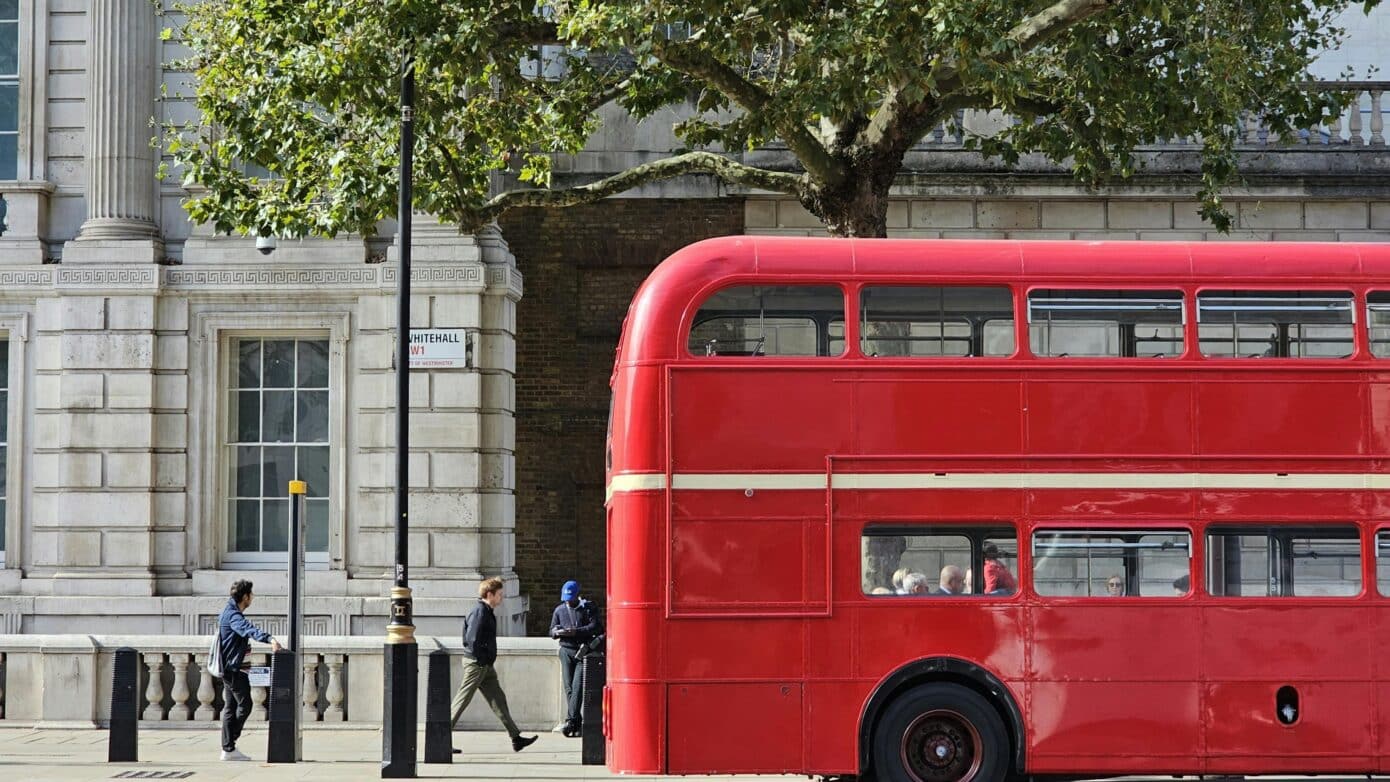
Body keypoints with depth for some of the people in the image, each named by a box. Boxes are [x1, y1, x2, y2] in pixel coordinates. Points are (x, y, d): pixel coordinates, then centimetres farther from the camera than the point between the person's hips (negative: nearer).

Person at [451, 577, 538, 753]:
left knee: (498, 699, 8)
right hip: (476, 664, -10)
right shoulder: (480, 612, -15)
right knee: (462, 700, -5)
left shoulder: (487, 612, 15)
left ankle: (516, 738, 8)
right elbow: (473, 639, -23)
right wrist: (481, 660, -17)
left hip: (485, 666, 10)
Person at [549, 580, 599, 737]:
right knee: (569, 687, -3)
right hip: (566, 651, 3)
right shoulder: (560, 610, 15)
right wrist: (556, 632, -7)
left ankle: (570, 720, -19)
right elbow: (552, 631, 18)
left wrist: (576, 631, -21)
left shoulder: (588, 608, 4)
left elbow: (594, 627, -8)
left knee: (577, 686, -14)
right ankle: (578, 722, 2)